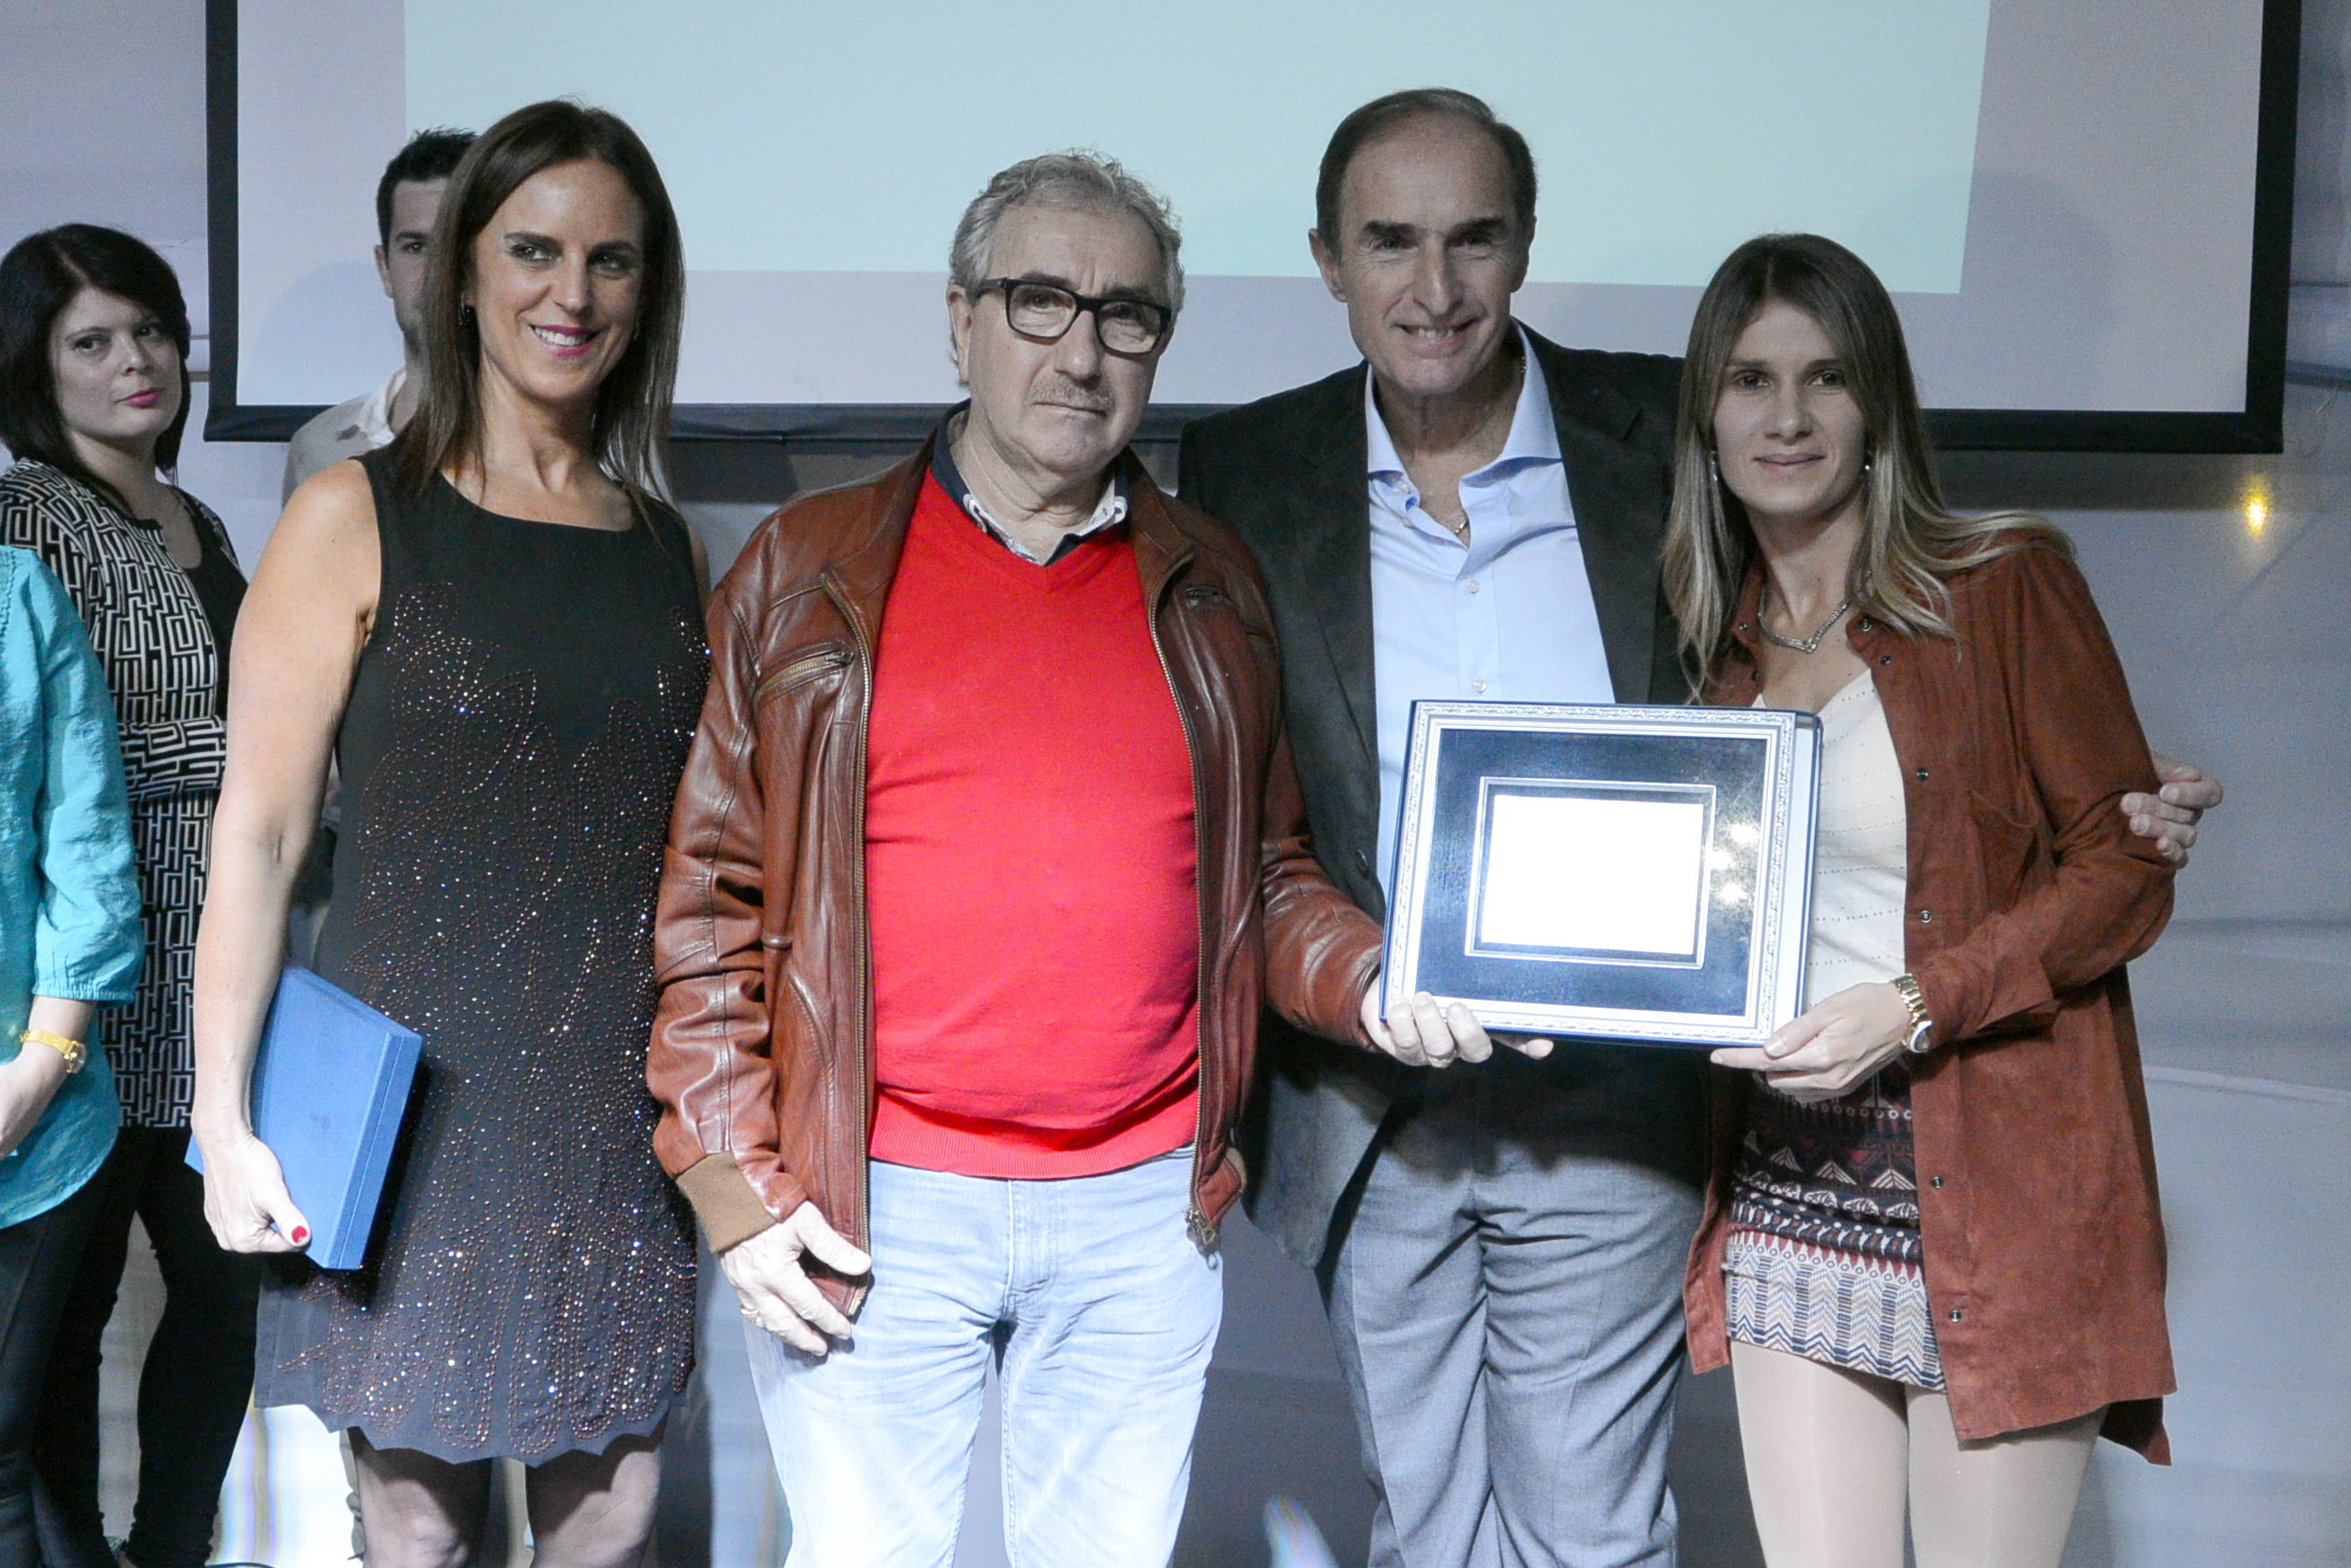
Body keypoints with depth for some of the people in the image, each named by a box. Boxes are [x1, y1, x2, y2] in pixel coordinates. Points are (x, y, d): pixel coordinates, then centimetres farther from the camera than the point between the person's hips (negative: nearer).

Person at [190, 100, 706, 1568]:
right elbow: (259, 834, -4)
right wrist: (226, 1119, -8)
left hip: (618, 1112, 4)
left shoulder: (667, 548, 9)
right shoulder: (356, 520, -3)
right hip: (421, 1104, -3)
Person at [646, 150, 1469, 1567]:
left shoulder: (1212, 588, 9)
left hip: (1145, 1213, 3)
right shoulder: (807, 571, 1)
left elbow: (1267, 876, 14)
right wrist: (735, 1183, -6)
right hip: (875, 1211, -2)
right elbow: (706, 897, 0)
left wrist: (1370, 979, -7)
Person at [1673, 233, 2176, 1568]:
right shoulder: (1722, 631, 12)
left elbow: (2127, 867, -6)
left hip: (1998, 1189, -4)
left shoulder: (2006, 582, -4)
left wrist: (1914, 1006, -17)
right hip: (1787, 1175, 5)